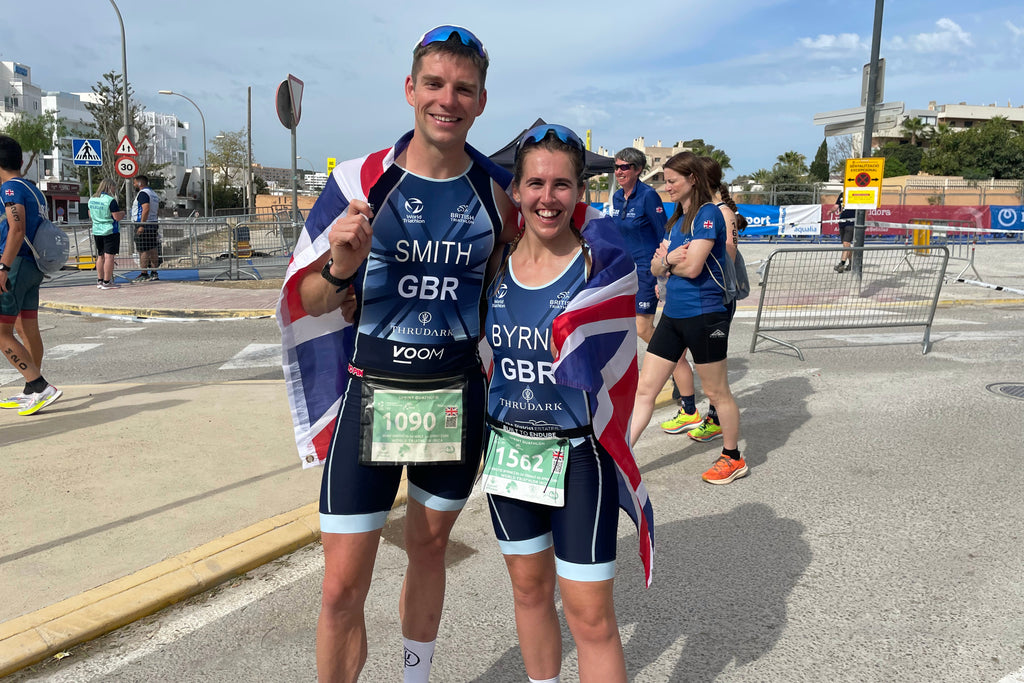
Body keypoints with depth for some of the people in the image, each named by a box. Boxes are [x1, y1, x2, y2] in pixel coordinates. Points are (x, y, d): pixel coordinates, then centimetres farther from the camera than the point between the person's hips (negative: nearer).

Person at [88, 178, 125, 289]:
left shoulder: (91, 199, 10)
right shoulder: (110, 200, -14)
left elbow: (90, 216, 20)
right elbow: (117, 217, -16)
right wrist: (123, 213, 4)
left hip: (96, 231, 7)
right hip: (110, 231, -7)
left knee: (100, 256, 15)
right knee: (109, 256, -5)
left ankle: (99, 281, 20)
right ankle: (106, 282, -7)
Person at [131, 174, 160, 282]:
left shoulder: (143, 193, -11)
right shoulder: (154, 194, 17)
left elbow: (146, 208, -23)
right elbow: (157, 209, 22)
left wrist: (142, 225, -25)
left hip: (144, 225, -9)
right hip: (154, 223, 9)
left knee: (143, 251, -6)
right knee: (152, 250, 10)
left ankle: (143, 274, -5)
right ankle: (154, 273, 12)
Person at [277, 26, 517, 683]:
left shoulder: (498, 191, 0)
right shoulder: (361, 180, -7)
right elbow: (307, 299, -4)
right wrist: (340, 270, -24)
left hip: (457, 398, 2)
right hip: (371, 397, -2)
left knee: (429, 547, 19)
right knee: (343, 588, -2)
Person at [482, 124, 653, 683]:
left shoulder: (598, 260, -12)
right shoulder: (497, 264, 0)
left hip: (578, 453, -4)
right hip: (509, 446, 4)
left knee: (589, 613, 1)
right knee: (528, 588, 20)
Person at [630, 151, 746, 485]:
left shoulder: (708, 214, -13)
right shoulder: (676, 219, 14)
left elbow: (692, 267, -21)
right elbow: (656, 267, 12)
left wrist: (665, 260, -2)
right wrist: (668, 259, -11)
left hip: (704, 315, -8)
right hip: (673, 314, 8)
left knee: (716, 392, 8)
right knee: (644, 389, 6)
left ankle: (733, 459, 26)